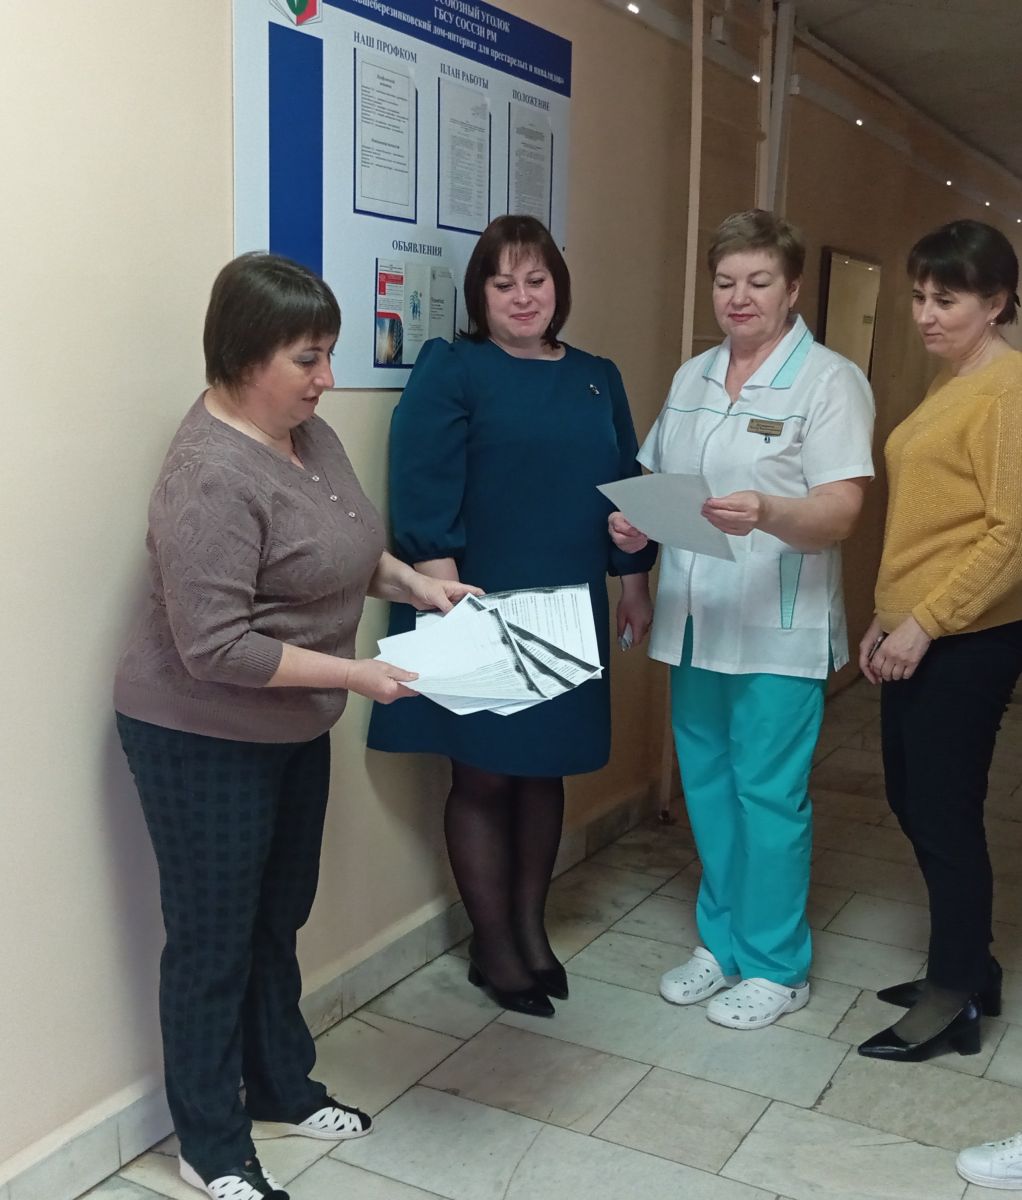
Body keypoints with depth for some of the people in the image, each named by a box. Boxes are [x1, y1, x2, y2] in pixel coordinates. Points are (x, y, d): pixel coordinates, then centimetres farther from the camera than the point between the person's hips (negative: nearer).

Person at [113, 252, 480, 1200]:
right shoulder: (210, 476, -26)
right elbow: (214, 646, -28)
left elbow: (337, 546, 17)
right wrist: (355, 675, -26)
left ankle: (282, 1090, 40)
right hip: (203, 741, -8)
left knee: (278, 921, 21)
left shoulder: (306, 431, 1)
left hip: (293, 729, 8)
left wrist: (415, 583, 2)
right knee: (213, 939, 7)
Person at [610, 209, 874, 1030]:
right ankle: (722, 943, 32)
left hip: (778, 629, -6)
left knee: (768, 795, 2)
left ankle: (776, 966, 20)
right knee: (706, 786, 14)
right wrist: (634, 525, -5)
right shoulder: (692, 377, 13)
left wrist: (766, 513, -34)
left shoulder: (830, 381, -7)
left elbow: (839, 515, -15)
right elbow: (653, 481, 17)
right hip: (694, 622, 6)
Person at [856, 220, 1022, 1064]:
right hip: (916, 635, 9)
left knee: (945, 815, 1)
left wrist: (924, 624, -19)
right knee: (915, 803, 15)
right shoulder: (949, 385, 14)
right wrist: (886, 619, 17)